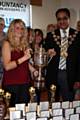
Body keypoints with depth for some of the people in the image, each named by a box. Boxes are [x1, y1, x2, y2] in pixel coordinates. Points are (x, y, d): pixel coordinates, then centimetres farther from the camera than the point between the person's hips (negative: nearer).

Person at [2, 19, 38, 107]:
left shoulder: (24, 44, 12)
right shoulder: (7, 43, -5)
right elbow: (7, 66, -15)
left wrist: (34, 71, 2)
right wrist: (24, 58, -22)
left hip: (25, 82, 6)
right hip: (12, 84, -5)